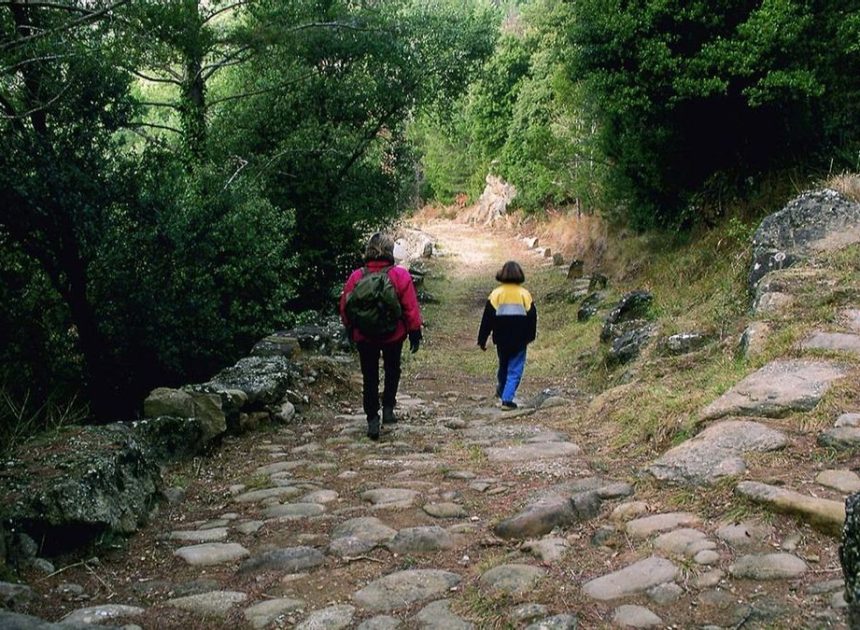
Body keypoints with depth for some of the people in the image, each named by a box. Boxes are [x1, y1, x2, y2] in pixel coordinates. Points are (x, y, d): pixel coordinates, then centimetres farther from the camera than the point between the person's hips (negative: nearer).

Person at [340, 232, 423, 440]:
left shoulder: (356, 277, -6)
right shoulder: (400, 276, -11)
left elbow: (345, 308, 1)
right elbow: (411, 308, -10)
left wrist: (350, 330, 16)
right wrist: (415, 333, 0)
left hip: (364, 336, 1)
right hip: (393, 335, -1)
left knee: (370, 377, 9)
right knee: (392, 370, 23)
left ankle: (372, 420, 7)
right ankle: (388, 408, 14)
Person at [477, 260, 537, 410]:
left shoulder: (496, 294, -5)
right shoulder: (525, 294, -5)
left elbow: (487, 318, -5)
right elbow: (532, 317, 2)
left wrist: (482, 340, 1)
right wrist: (530, 336, 18)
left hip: (501, 340, 2)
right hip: (519, 341, -2)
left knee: (503, 365, 23)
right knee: (515, 370, 3)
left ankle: (501, 391, 39)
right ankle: (507, 399, -6)